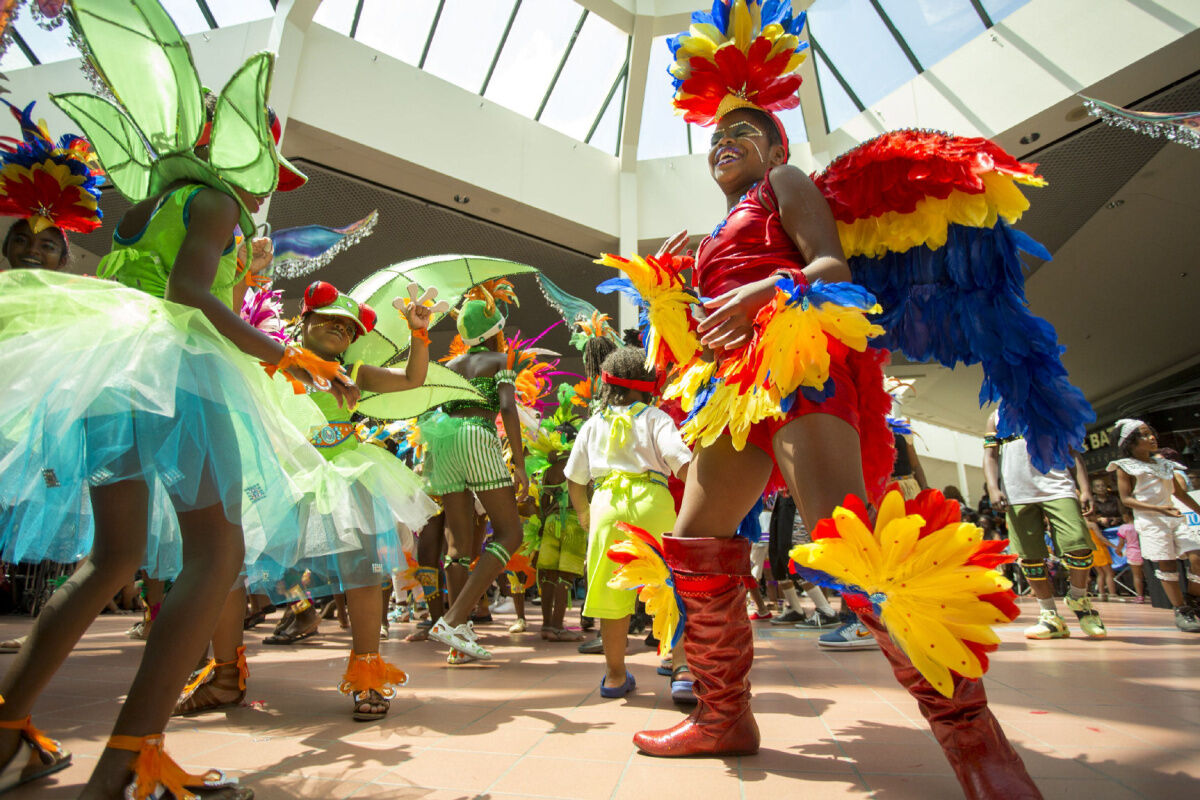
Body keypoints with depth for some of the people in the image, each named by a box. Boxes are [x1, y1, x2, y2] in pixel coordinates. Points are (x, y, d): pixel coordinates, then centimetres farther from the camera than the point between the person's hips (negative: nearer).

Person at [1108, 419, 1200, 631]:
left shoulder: (1162, 463, 15)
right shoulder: (1125, 467, -3)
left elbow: (1180, 492, 24)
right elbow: (1126, 499, -8)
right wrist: (1158, 508, -19)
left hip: (1175, 517, 6)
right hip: (1150, 520, -5)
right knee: (1167, 564, -5)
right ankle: (1181, 611, 5)